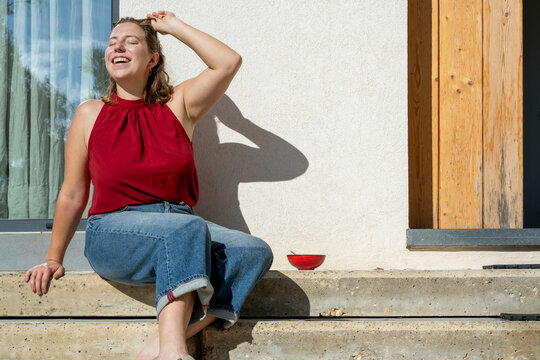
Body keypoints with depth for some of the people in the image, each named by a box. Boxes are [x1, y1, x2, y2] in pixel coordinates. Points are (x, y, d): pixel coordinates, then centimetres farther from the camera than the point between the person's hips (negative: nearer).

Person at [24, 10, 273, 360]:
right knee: (185, 229, -36)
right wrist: (54, 259, 15)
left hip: (181, 228, 4)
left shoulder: (178, 105, 12)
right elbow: (72, 195, 12)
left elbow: (229, 62, 1)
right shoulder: (91, 114, 8)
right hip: (112, 233, -3)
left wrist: (174, 26, 10)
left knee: (255, 251, -24)